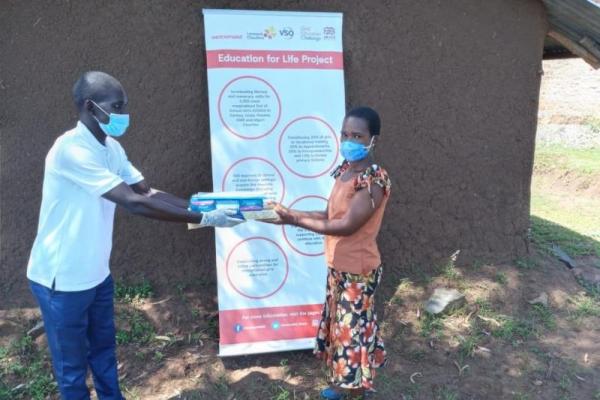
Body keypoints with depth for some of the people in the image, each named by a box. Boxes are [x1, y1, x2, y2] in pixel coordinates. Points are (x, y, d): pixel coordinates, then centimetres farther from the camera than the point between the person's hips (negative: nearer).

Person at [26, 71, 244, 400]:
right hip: (62, 279, -8)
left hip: (96, 274, 8)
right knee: (72, 366, 11)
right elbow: (134, 203, -31)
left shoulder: (111, 148, 2)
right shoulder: (71, 149, -27)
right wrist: (202, 219, -29)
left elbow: (149, 192, 3)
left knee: (104, 352, 22)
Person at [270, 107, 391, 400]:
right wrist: (291, 212, -4)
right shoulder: (344, 171, 4)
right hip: (338, 266, 9)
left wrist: (294, 221, -24)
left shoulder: (375, 180, -23)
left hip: (357, 270, -8)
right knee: (341, 324, 20)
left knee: (352, 328, 6)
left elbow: (346, 226, -26)